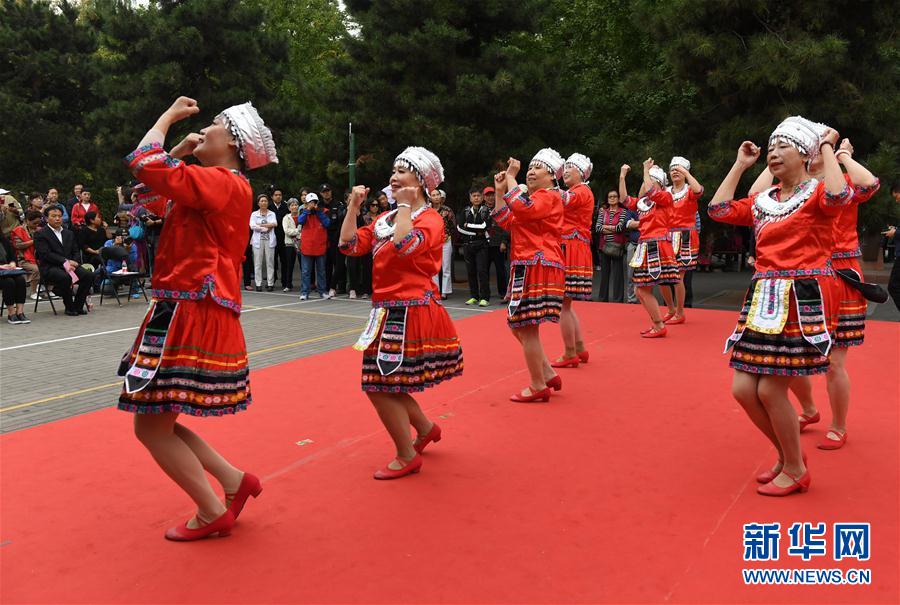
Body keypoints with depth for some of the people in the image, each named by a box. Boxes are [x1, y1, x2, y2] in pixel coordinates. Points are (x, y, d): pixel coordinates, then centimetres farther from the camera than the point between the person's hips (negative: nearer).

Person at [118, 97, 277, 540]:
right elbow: (156, 199, 27)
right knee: (157, 422, 14)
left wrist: (169, 116, -2)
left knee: (151, 425, -4)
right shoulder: (213, 187, 18)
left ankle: (214, 513, 7)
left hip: (193, 317, -10)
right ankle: (235, 482, 19)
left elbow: (144, 165, -18)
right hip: (188, 315, 10)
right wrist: (180, 152, 19)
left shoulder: (224, 182, -12)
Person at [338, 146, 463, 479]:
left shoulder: (430, 219, -8)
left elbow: (404, 245, -28)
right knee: (381, 384, 13)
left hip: (412, 312, -8)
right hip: (389, 312, 8)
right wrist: (353, 206, 4)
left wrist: (405, 205, -16)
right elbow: (349, 244, 8)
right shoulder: (385, 219, 14)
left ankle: (407, 456, 9)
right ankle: (426, 428, 36)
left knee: (380, 385, -8)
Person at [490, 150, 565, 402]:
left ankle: (539, 387, 2)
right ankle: (549, 375, 21)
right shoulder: (534, 197, 24)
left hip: (539, 268, -11)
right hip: (528, 268, 11)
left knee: (527, 327, -8)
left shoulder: (549, 196, -7)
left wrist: (511, 177, -16)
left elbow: (521, 207, -28)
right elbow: (506, 222, 23)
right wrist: (500, 191, 16)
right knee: (517, 323, 14)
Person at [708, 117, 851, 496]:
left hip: (803, 300, -7)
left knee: (770, 390, -7)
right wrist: (740, 165, 17)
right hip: (764, 300, 7)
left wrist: (828, 148, -10)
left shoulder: (817, 194, -2)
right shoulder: (762, 202, 16)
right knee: (743, 389, 4)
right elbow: (718, 209, 12)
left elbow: (838, 196, -25)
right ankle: (787, 455, 27)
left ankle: (796, 471, 15)